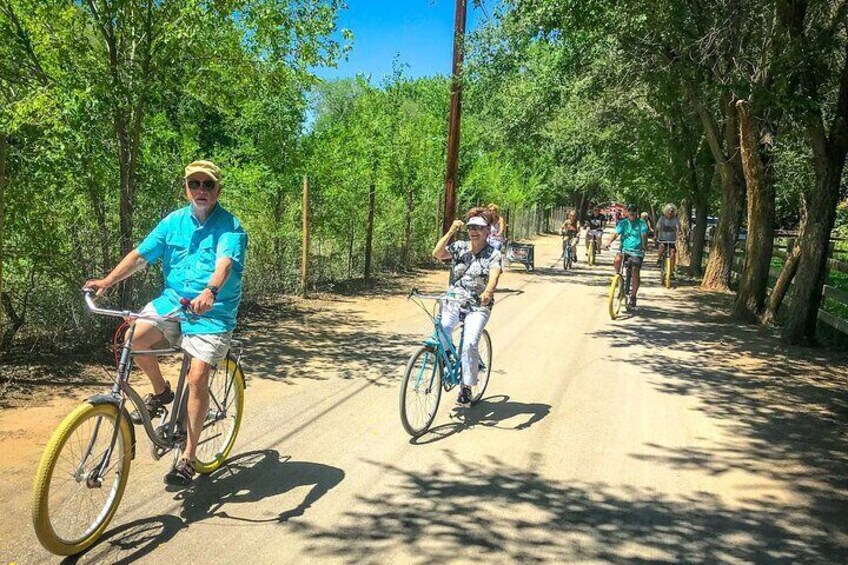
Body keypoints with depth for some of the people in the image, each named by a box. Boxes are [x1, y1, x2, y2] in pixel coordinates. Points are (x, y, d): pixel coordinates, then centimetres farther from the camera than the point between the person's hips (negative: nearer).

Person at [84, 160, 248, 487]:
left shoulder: (230, 227, -9)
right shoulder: (173, 222, 6)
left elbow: (225, 262, -28)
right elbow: (141, 254, 2)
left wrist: (210, 292, -47)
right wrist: (107, 281, -12)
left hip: (212, 312, -5)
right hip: (173, 300, 5)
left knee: (197, 379, -14)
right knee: (134, 337, -20)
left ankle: (187, 459, 1)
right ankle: (161, 392, 10)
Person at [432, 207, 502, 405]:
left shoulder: (493, 254, -3)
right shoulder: (459, 247, 6)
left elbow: (494, 275, -22)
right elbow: (437, 253, -10)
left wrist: (488, 291, -42)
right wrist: (450, 232, -18)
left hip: (478, 306, -2)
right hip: (453, 301, 2)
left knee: (470, 344, -19)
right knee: (440, 333, -22)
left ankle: (466, 386, -1)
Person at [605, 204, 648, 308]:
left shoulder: (641, 223, 0)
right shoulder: (623, 223, 6)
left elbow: (644, 235, -13)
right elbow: (616, 233, -6)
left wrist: (644, 245, -33)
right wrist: (609, 242, -25)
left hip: (636, 251, -1)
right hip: (624, 249, 2)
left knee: (635, 273, -10)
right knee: (617, 259, -31)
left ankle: (633, 296, 4)